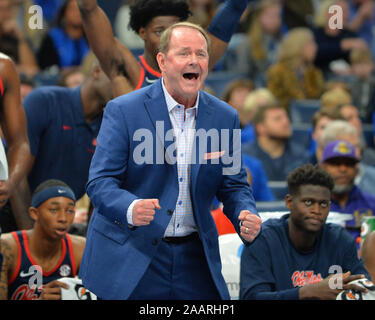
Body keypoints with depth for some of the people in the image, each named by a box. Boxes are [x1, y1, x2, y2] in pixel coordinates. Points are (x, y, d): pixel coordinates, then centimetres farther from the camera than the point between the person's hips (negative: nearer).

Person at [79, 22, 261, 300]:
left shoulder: (225, 117, 6)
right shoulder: (123, 111, -6)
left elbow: (234, 185, 11)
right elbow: (100, 182, -11)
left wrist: (247, 217, -12)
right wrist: (130, 209, -33)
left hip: (194, 262, 4)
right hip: (130, 261, -3)